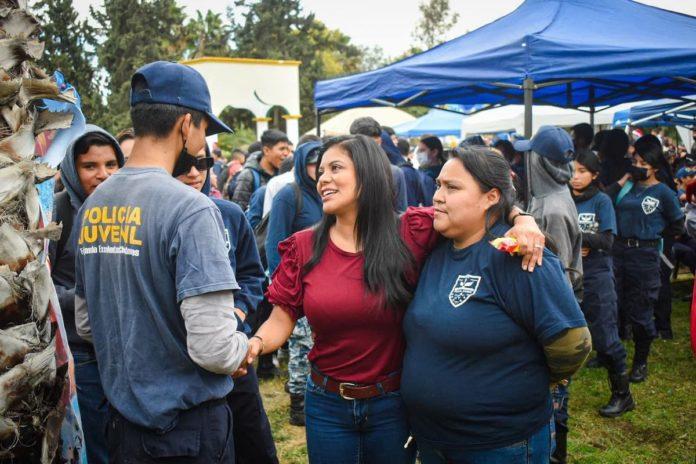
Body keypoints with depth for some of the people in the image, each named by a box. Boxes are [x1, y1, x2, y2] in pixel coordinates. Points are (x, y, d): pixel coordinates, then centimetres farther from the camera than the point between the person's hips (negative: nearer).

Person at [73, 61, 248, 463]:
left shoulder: (92, 205, 2)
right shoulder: (189, 208, -21)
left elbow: (85, 324, 11)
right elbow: (214, 349, -26)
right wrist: (242, 347, -6)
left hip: (123, 418, 7)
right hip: (189, 429, -6)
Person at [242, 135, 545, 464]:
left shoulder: (411, 233, -9)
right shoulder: (303, 247, -5)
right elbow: (281, 321, -4)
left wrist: (522, 220, -22)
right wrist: (255, 343, -24)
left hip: (393, 404, -1)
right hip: (327, 404, 1)